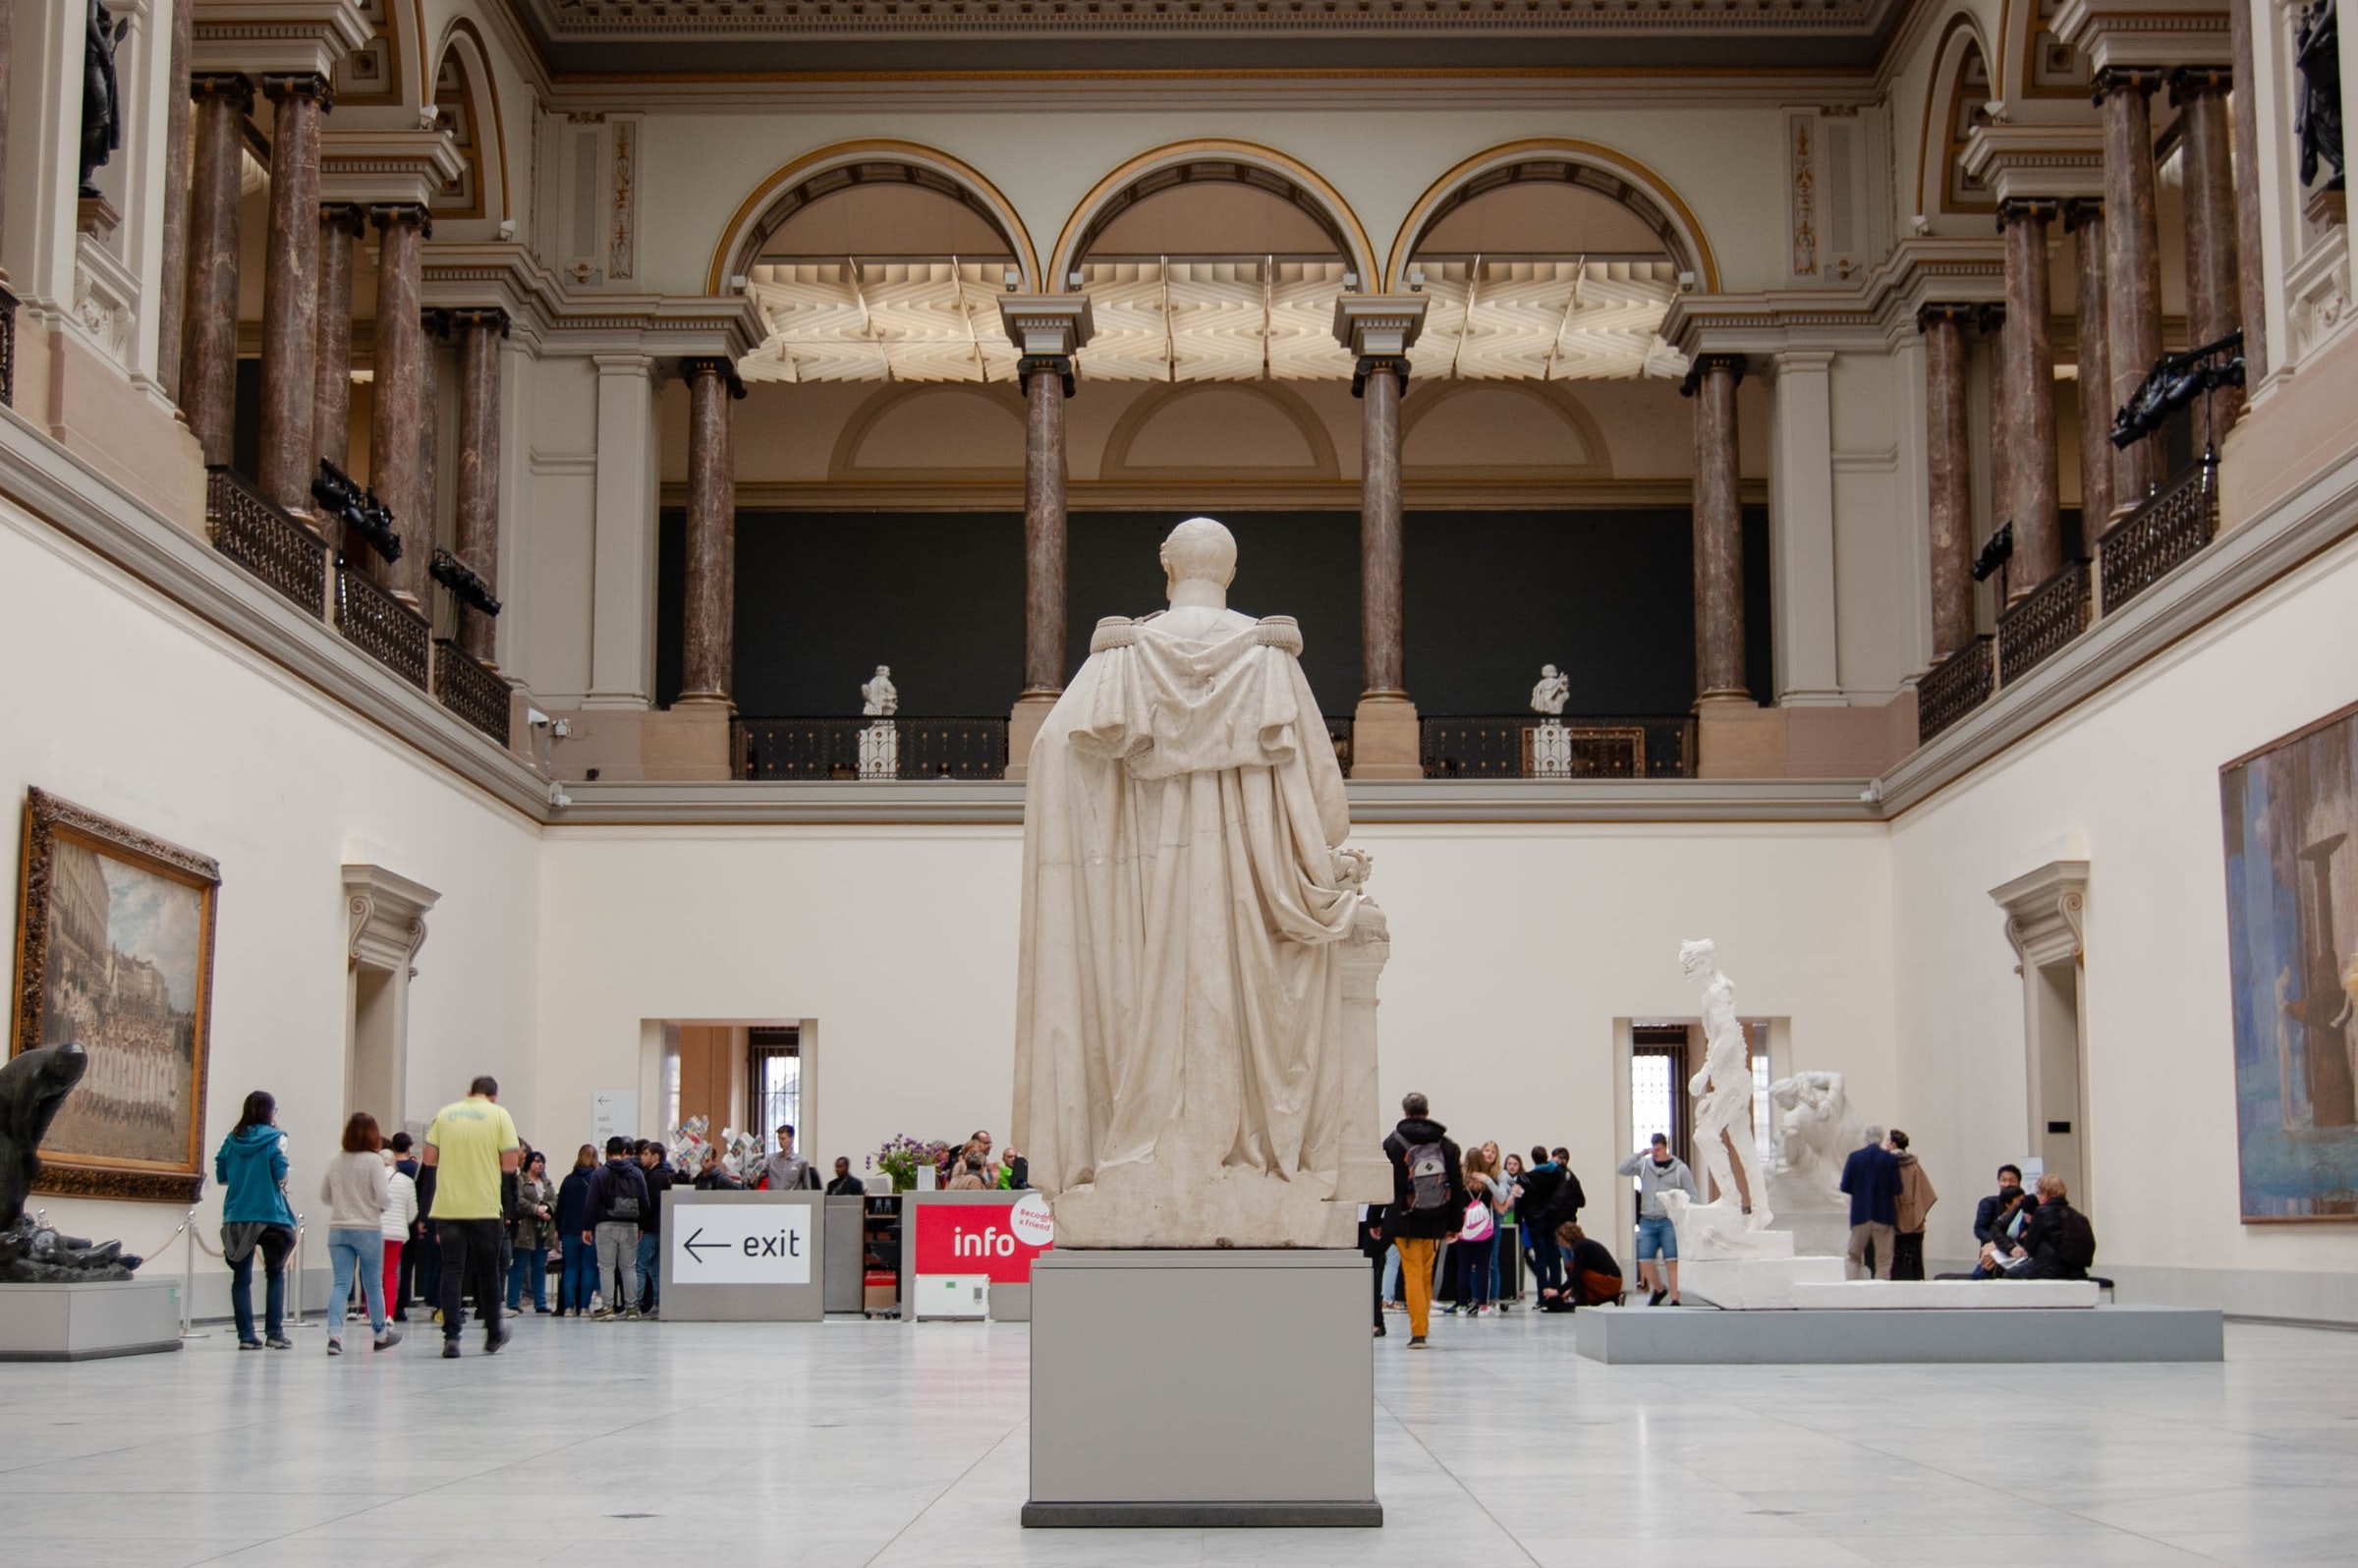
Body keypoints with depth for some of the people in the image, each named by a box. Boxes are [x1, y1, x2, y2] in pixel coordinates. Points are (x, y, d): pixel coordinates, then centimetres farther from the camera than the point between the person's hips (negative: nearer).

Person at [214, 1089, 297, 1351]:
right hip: (269, 1214, -3)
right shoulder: (274, 1138, -6)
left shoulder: (232, 1140, 6)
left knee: (242, 1277, 7)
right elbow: (281, 1175, -13)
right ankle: (275, 1333, 5)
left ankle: (246, 1336, 4)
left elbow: (221, 1177, 8)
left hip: (236, 1216, 3)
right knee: (275, 1274, 10)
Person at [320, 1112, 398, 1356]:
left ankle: (334, 1333, -18)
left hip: (338, 1230, 3)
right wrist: (389, 1190, 6)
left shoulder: (335, 1163, 3)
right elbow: (383, 1198, -14)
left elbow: (325, 1197, 13)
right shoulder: (374, 1161, -11)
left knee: (341, 1283, 0)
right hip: (368, 1230, -3)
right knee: (373, 1284, 10)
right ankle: (381, 1334, 25)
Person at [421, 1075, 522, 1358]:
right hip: (485, 1207, -1)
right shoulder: (499, 1115, 0)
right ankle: (493, 1335, 24)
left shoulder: (445, 1114, 7)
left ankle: (451, 1337, -10)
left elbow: (429, 1159, 7)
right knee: (487, 1271, 12)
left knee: (451, 1269, 1)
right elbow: (510, 1164, -6)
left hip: (447, 1206, 1)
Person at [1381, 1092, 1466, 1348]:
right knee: (1426, 1272, 16)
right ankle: (1422, 1324, 22)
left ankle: (1418, 1331, -5)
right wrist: (1453, 1224, 11)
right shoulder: (1447, 1145, 3)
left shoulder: (1392, 1144, -5)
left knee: (1412, 1272, 0)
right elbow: (1457, 1187, 5)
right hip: (1434, 1222, 3)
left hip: (1405, 1221, -3)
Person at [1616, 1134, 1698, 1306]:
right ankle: (1659, 1289, 26)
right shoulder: (1644, 1165, 8)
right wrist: (1640, 1154, -8)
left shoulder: (1679, 1168, 3)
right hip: (1647, 1221, 3)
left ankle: (1675, 1300, -5)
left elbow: (1693, 1196, 4)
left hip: (1669, 1222, -3)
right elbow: (1621, 1170, -3)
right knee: (1645, 1262, 1)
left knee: (1672, 1262, -9)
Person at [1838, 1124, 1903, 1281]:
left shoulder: (1854, 1157, -4)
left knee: (1853, 1257, 11)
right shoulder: (1891, 1159, -7)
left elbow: (1845, 1187, -4)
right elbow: (1897, 1190, -7)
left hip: (1860, 1214, 1)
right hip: (1884, 1215, -1)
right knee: (1883, 1260, 6)